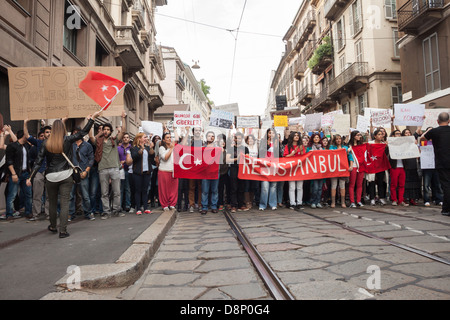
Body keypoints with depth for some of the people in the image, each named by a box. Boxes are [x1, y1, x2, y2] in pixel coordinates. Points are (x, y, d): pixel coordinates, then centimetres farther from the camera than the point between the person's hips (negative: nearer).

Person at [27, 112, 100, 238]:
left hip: (51, 177, 2)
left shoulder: (46, 143, -1)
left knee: (52, 202, 17)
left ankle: (53, 227, 35)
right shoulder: (67, 140, -6)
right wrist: (92, 118, 8)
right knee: (65, 203, 0)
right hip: (65, 176, -2)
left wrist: (31, 177, 4)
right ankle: (63, 231, -2)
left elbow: (38, 161, -1)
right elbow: (83, 132, 2)